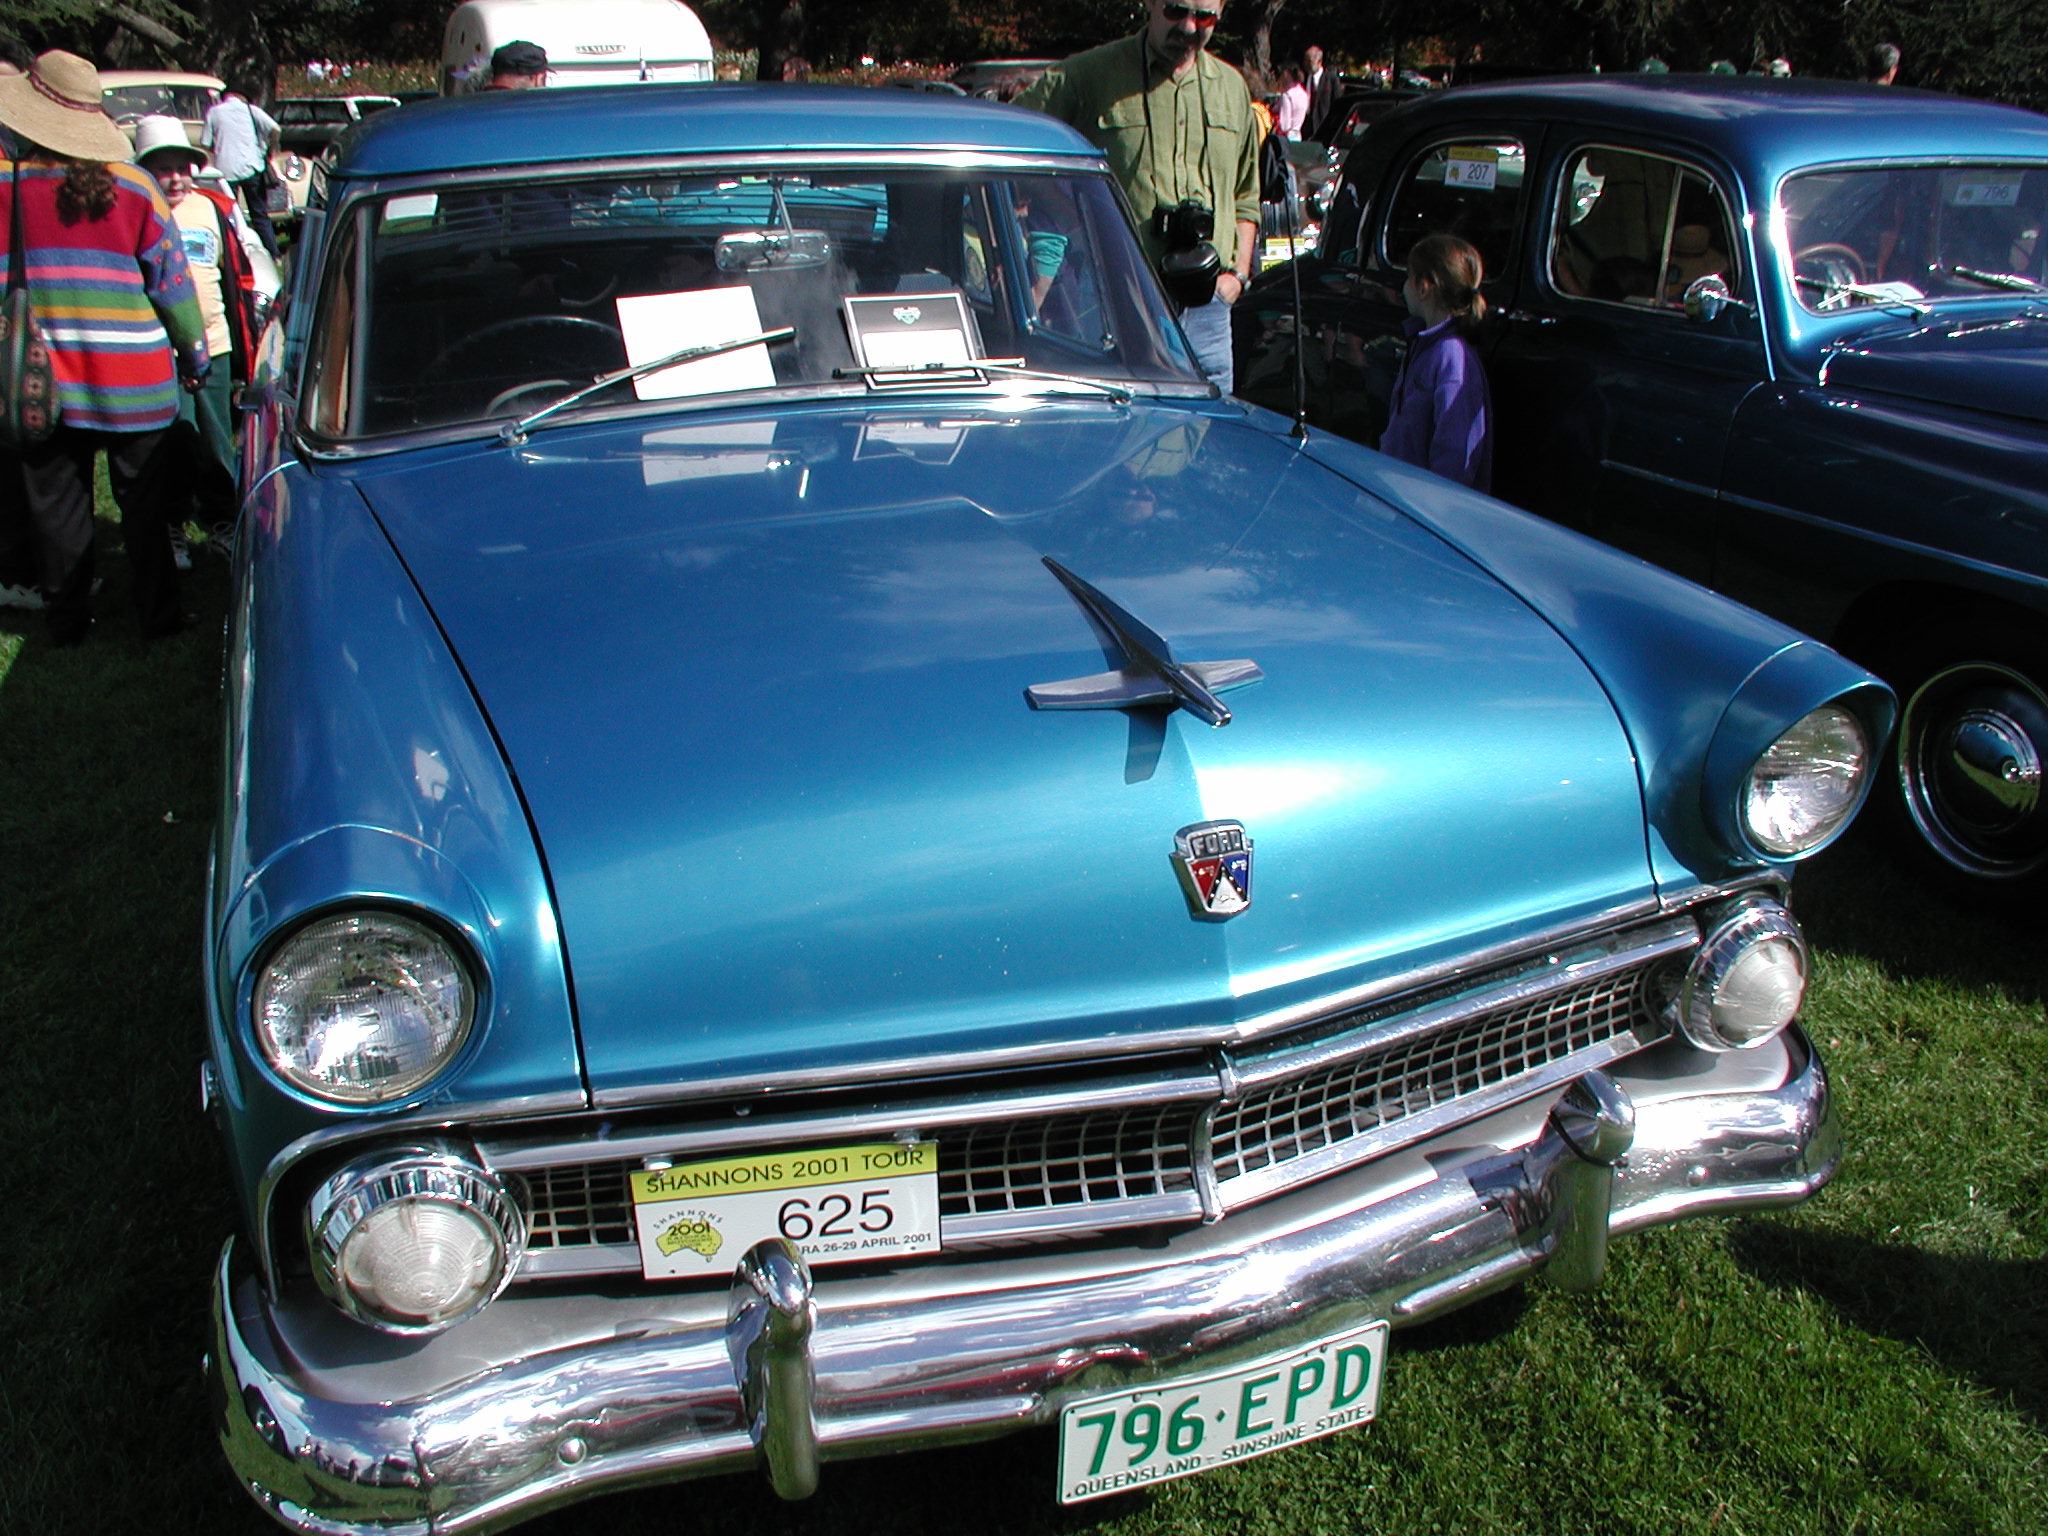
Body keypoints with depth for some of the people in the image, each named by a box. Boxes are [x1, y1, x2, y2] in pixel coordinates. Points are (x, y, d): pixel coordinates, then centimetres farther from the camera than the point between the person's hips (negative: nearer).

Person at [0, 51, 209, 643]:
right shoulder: (131, 184, -5)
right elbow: (171, 278, 0)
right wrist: (194, 356, 11)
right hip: (132, 382, 0)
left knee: (57, 505, 11)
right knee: (143, 504, 11)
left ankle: (67, 620, 19)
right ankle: (158, 615, 17)